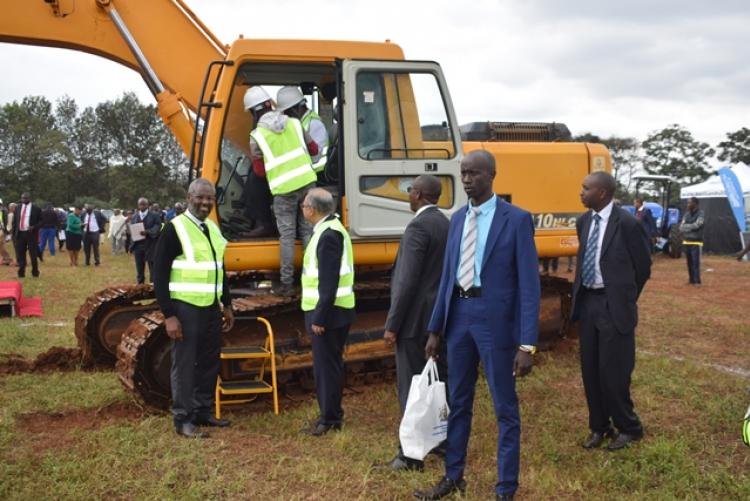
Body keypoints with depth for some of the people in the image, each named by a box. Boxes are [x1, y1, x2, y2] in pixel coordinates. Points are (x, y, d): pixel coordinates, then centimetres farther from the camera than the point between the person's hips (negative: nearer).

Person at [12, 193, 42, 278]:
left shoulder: (36, 209, -1)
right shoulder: (17, 208, 10)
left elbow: (41, 221, 1)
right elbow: (14, 221, 12)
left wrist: (34, 227, -18)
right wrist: (14, 234, 6)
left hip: (31, 234, -3)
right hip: (19, 233, 3)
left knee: (33, 254, 3)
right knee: (20, 254, 6)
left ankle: (35, 272, 16)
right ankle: (21, 272, 15)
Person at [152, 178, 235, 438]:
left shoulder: (213, 228, 11)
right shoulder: (174, 228, -11)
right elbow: (160, 275, -13)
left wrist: (227, 305, 20)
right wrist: (169, 316, -17)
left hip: (211, 308, 7)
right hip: (186, 308, -7)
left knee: (210, 363, 12)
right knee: (184, 364, 0)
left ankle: (203, 411, 25)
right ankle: (183, 419, 10)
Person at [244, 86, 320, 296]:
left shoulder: (257, 136, -5)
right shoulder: (294, 123, 5)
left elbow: (259, 171, 2)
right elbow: (313, 149, 14)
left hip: (284, 189, -3)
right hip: (306, 182, 3)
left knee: (286, 235, 4)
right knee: (308, 231, 11)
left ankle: (287, 284, 5)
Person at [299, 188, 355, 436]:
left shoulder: (328, 234, -19)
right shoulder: (330, 229, 13)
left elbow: (329, 281, -23)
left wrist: (319, 317, -22)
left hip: (328, 313, -10)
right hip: (331, 311, 10)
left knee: (326, 365, -2)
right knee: (328, 364, 15)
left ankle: (329, 420, 5)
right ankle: (330, 415, 24)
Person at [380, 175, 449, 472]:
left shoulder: (418, 227, -16)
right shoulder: (446, 225, 10)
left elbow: (407, 281, -21)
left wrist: (392, 325, -16)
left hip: (416, 319, -9)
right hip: (441, 317, 9)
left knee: (411, 387, -1)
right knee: (441, 381, 16)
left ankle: (412, 455, 5)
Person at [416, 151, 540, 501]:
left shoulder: (516, 219, -9)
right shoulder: (458, 218, 8)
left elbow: (529, 284, -12)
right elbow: (448, 275, 12)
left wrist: (527, 344, -17)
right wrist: (435, 328, 10)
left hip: (495, 318, -6)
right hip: (459, 314, 6)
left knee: (505, 408, 6)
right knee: (458, 402, 17)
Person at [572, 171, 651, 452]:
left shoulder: (627, 223, -13)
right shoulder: (584, 222, 6)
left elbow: (643, 265, -3)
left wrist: (626, 299, 5)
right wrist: (580, 296, 13)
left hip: (613, 306, -6)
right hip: (587, 303, 6)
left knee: (613, 370, -1)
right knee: (590, 369, 11)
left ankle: (628, 428, 19)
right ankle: (599, 427, 26)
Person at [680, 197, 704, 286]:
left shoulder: (700, 213, -6)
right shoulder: (686, 213, 10)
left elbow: (696, 225, -19)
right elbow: (681, 227, 2)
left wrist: (686, 226, -6)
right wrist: (691, 227, -13)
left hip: (696, 242, -5)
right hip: (686, 241, 5)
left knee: (696, 262, -8)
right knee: (689, 262, 9)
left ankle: (697, 281, -4)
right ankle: (691, 279, 17)